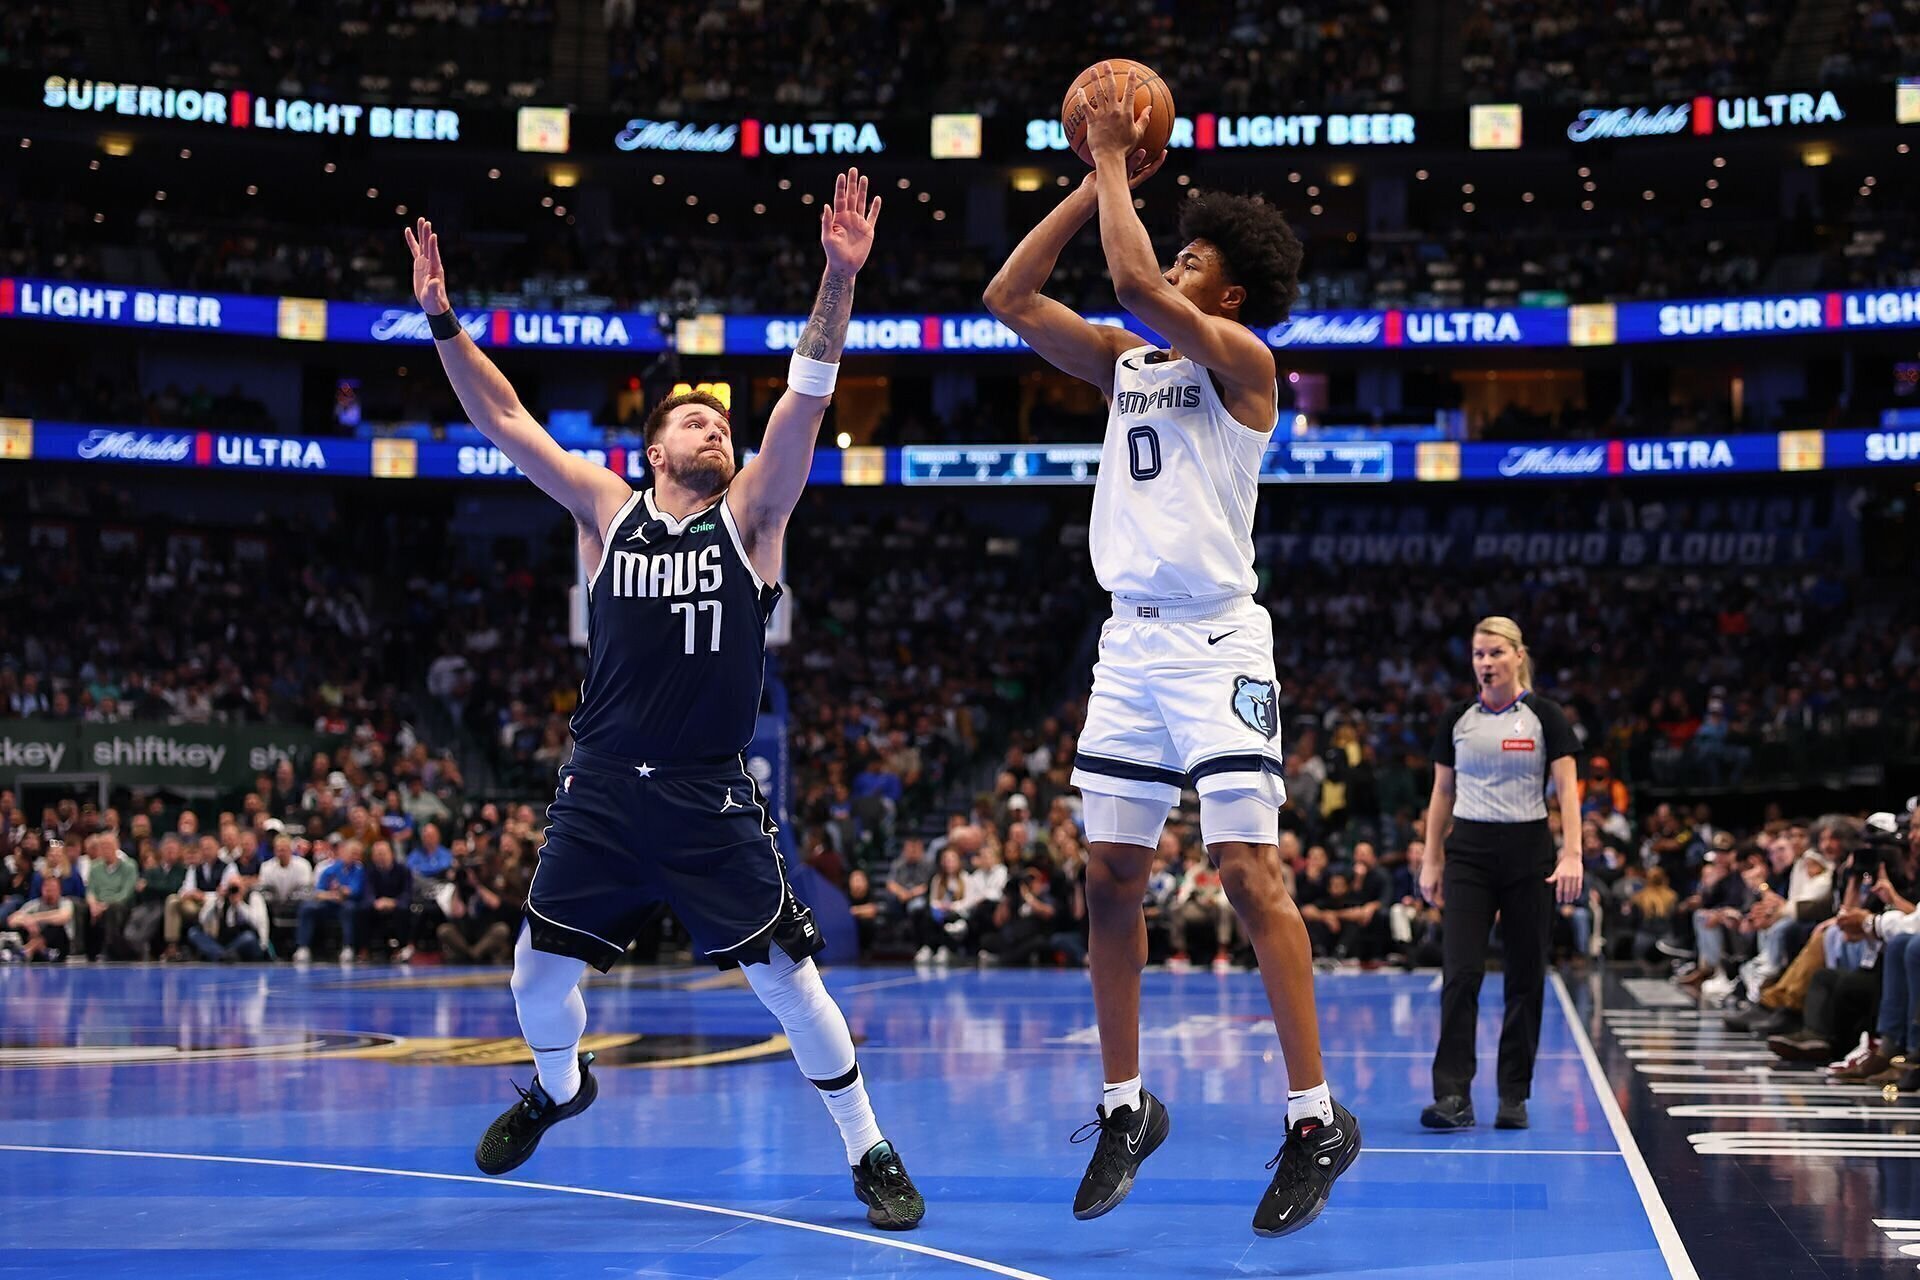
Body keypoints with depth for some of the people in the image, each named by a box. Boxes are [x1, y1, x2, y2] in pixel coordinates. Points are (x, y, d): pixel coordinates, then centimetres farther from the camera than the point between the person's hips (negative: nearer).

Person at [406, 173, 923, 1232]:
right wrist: (443, 322, -8)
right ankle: (560, 1086, 43)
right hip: (601, 789, 2)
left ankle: (870, 1153, 8)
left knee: (786, 977, -6)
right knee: (539, 972, 10)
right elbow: (503, 418, 2)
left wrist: (839, 281, -21)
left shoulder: (749, 517, 1)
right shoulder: (606, 512, 6)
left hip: (709, 799, -2)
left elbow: (807, 398, -10)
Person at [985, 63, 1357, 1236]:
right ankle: (1127, 1106, 18)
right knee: (1112, 878, 6)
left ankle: (1318, 1118, -6)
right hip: (1131, 643, 7)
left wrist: (1114, 164, -8)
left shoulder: (1241, 358, -6)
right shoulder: (1125, 361, 14)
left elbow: (1134, 281, -21)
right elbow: (1009, 299, 10)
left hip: (1217, 643, -7)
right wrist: (1098, 179, 7)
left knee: (1250, 873, -11)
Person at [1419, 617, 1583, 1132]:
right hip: (1468, 855, 1)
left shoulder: (1543, 716, -1)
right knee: (1460, 973, -10)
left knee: (1526, 977, 3)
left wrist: (1572, 855, -16)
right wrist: (1431, 861, 8)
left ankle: (1514, 1097, 11)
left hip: (1528, 852, -1)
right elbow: (1442, 792, 12)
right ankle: (1453, 1096, -12)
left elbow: (1567, 787, -5)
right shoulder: (1457, 720, 6)